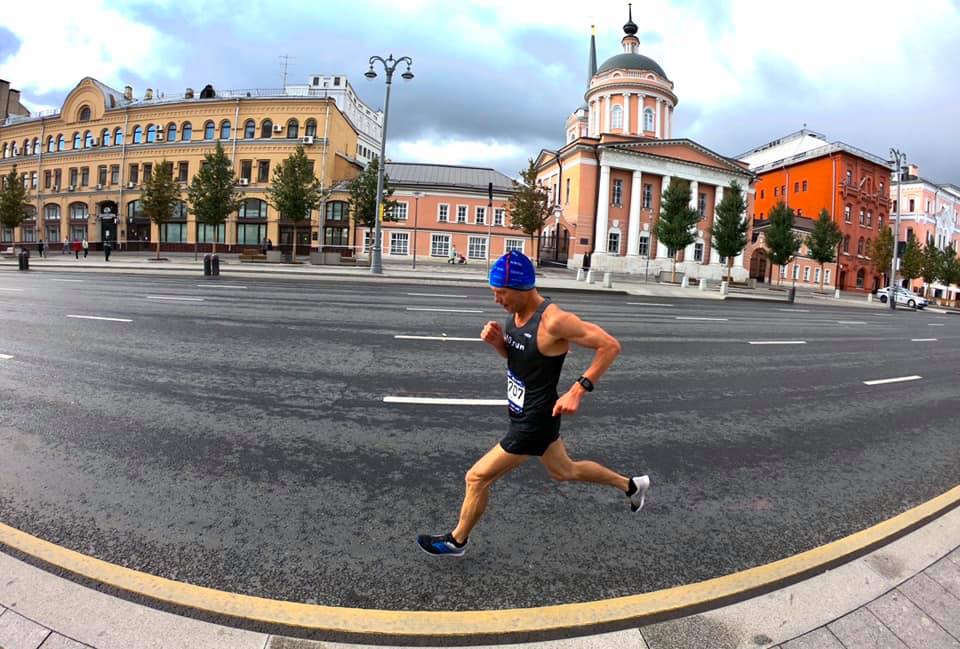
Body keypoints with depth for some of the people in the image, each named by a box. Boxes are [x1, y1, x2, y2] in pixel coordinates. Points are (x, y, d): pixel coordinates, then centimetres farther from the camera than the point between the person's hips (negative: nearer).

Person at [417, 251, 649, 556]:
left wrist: (578, 390, -28)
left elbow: (610, 346, -23)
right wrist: (496, 340, -9)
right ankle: (631, 485, 46)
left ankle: (456, 541, 29)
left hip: (534, 422, -9)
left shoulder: (554, 320, -28)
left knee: (477, 478, 3)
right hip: (525, 414, 9)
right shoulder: (516, 313, -2)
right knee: (564, 470, 28)